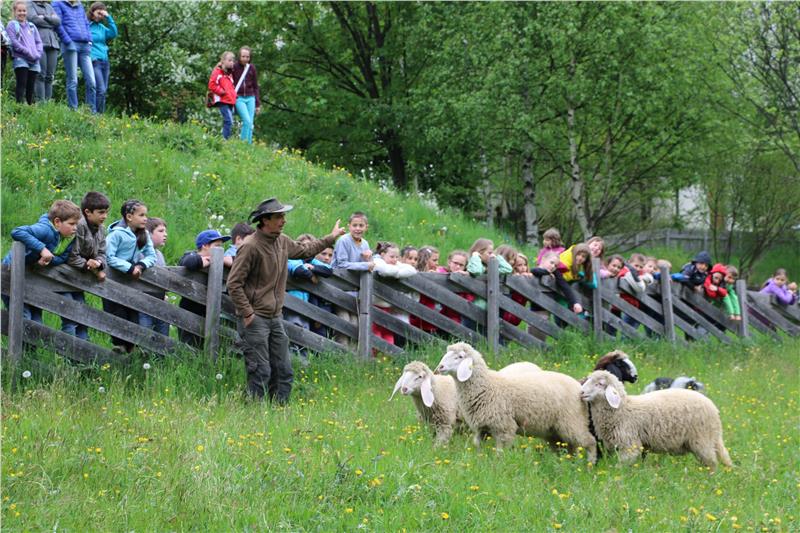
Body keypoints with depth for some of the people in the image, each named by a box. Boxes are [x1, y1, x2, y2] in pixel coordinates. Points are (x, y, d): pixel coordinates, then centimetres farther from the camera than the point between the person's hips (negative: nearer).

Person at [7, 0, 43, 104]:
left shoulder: (31, 26, 21)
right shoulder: (12, 25, 4)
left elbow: (38, 42, 17)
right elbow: (14, 42, -7)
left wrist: (38, 53, -3)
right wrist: (28, 53, -14)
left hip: (34, 61, 5)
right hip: (20, 59, -5)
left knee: (30, 87, 5)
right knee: (21, 85, -14)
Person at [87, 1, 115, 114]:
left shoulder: (101, 27, 18)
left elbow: (113, 34, 4)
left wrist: (108, 17, 1)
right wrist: (91, 57, -17)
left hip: (105, 62, 7)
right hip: (94, 61, -7)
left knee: (103, 91, 5)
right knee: (101, 90, -17)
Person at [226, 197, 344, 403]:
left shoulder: (282, 242, 9)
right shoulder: (251, 246, -15)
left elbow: (303, 250, 32)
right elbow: (234, 284, -15)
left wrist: (330, 238, 35)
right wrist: (247, 313, -17)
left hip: (276, 318, 8)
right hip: (255, 319, -8)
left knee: (284, 371, 7)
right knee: (260, 372, -8)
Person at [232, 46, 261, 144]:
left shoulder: (252, 68, 5)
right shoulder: (234, 67, -4)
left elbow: (255, 87, 12)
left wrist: (258, 104, 11)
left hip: (250, 98, 3)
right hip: (239, 98, -3)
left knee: (250, 125, -1)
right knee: (247, 121, -19)